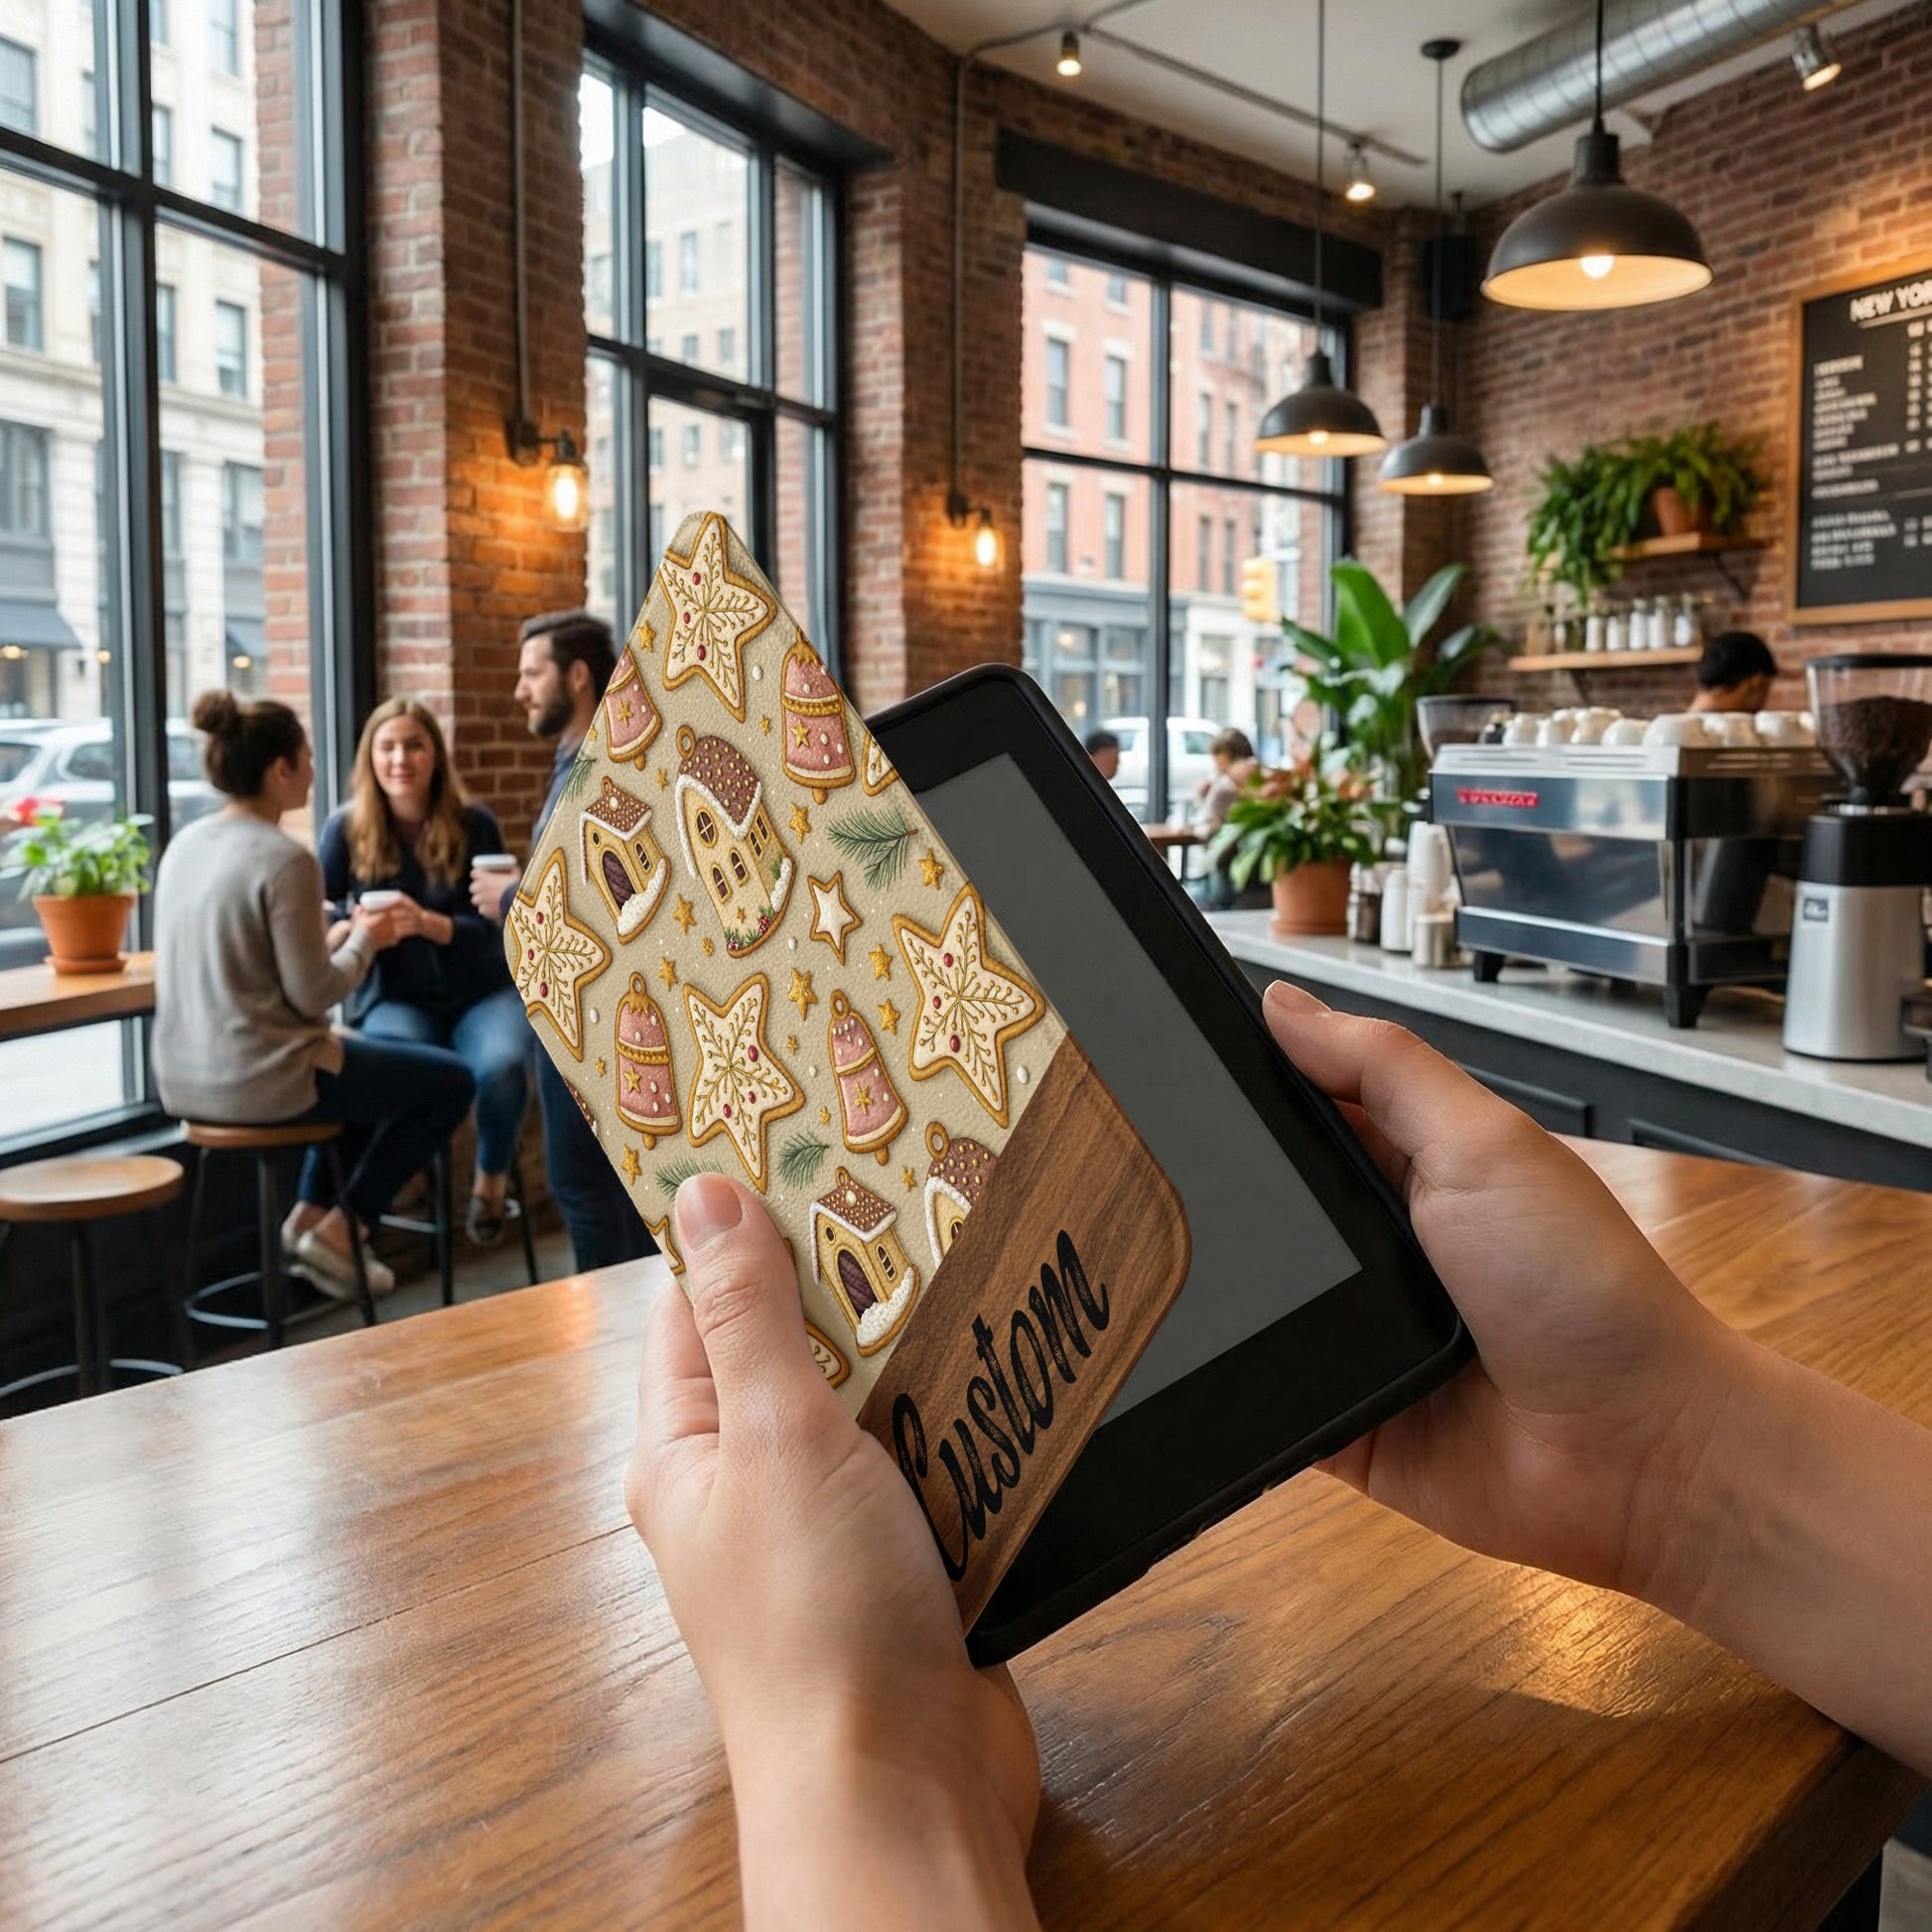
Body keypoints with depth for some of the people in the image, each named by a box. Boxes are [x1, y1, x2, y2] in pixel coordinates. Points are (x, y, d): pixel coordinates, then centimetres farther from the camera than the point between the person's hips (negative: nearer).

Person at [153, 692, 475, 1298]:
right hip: (260, 1081, -9)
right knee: (452, 1080, 6)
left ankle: (309, 1214, 25)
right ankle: (339, 1228, 8)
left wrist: (346, 934, 15)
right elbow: (314, 995, -18)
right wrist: (365, 941, 0)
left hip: (185, 1079, 9)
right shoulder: (284, 859, -19)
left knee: (360, 1054, 33)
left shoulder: (186, 843, 7)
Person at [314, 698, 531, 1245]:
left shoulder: (474, 825, -1)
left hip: (480, 993, 1)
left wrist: (427, 923, -26)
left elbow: (493, 929, -6)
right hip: (394, 998, -1)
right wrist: (347, 929, -27)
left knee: (502, 1067, -31)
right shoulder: (347, 829, 1)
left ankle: (491, 1180, 2)